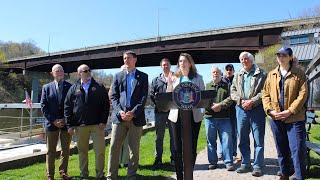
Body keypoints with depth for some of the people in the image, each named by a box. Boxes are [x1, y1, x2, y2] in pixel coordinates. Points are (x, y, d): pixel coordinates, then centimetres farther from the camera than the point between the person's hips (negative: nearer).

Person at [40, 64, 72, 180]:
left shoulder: (70, 87, 3)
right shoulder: (46, 87, 6)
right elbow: (43, 106, 1)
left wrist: (65, 120, -9)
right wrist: (53, 120, -9)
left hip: (66, 123, 0)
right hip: (51, 123, 0)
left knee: (65, 149, 7)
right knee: (51, 150, 6)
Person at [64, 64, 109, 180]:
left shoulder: (99, 87, 6)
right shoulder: (74, 89, 8)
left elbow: (106, 105, 3)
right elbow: (67, 107, 6)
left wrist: (103, 121, -7)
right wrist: (69, 125, -1)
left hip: (97, 125, -1)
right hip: (80, 126, 1)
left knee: (100, 150, 0)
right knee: (82, 151, 11)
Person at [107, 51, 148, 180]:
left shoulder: (143, 76, 8)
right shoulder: (118, 76, 13)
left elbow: (144, 97, -1)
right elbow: (113, 96, 6)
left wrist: (133, 112, -13)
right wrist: (120, 111, -10)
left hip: (136, 117, -1)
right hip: (119, 116, 2)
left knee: (134, 149, 4)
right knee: (114, 147, 0)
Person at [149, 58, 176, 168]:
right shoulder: (156, 80, 12)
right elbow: (151, 94, 5)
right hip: (160, 111, 1)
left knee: (174, 135, 5)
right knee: (159, 136, 6)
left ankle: (174, 158, 14)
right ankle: (158, 159, 14)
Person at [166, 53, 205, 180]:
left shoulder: (198, 78, 9)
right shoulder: (174, 78, 9)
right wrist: (169, 84, -7)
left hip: (194, 115, 0)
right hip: (176, 115, 0)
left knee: (192, 146, 6)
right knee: (178, 148, 2)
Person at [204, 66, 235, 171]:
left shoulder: (227, 86, 11)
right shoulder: (207, 86, 13)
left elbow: (230, 98, -3)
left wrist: (220, 105, -15)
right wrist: (211, 106, -13)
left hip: (224, 117, -1)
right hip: (210, 117, 1)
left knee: (227, 139, -2)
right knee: (211, 140, 6)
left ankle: (228, 162, 7)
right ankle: (212, 162, 17)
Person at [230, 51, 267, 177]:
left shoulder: (261, 74, 2)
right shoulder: (237, 76, 17)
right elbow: (233, 91, 11)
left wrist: (252, 101, -17)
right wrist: (241, 101, -6)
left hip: (256, 109, -4)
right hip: (241, 109, 4)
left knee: (258, 139, 0)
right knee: (243, 139, 9)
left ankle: (258, 166, 9)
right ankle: (245, 164, 21)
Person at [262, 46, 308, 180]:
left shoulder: (299, 74, 0)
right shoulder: (271, 75, 11)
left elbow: (303, 94, -8)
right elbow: (265, 94, 8)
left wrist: (290, 111, -16)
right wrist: (269, 110, -7)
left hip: (294, 118, -4)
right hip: (275, 119, 4)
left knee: (298, 150, -3)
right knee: (281, 150, 15)